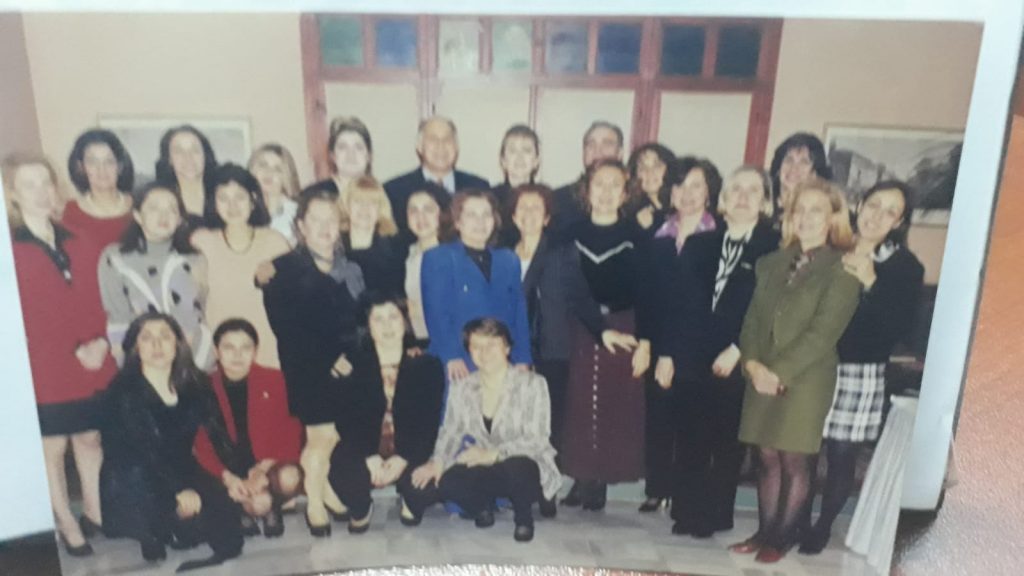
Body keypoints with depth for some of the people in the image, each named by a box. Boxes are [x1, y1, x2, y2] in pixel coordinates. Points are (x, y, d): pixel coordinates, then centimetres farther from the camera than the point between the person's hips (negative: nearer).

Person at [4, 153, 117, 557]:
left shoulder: (77, 245, 9)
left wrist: (100, 341, -8)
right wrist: (74, 351, -14)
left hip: (94, 366, 4)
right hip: (43, 371, -4)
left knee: (90, 438, 14)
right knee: (52, 448, 8)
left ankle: (94, 513, 29)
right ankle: (66, 524, 22)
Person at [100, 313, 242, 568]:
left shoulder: (194, 383, -1)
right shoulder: (124, 391, -14)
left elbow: (216, 433, -4)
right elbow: (146, 449, -23)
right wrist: (179, 489, -32)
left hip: (180, 470, 4)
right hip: (132, 486, -4)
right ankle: (152, 533, 4)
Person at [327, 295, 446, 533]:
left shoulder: (427, 365, -1)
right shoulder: (354, 365, 0)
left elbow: (430, 422, -6)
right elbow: (347, 421, -5)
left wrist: (403, 459, -20)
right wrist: (369, 457, -21)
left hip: (410, 456, 0)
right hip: (365, 454, 0)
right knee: (341, 473, -30)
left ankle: (411, 504, 13)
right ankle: (361, 509, 10)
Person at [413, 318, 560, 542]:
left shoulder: (532, 383, -11)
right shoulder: (461, 387, 3)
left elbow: (537, 439, -17)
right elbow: (450, 431, 3)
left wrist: (492, 454, -31)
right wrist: (437, 461, -18)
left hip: (525, 467, -3)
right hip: (485, 471, 3)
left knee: (516, 468, -37)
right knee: (448, 482, -27)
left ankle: (523, 515, -2)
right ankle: (482, 506, 9)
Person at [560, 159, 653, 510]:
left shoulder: (635, 235, -1)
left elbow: (644, 292, -3)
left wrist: (644, 342, -8)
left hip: (623, 331, -1)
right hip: (580, 332, 2)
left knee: (615, 408, 3)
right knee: (579, 406, 3)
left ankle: (599, 482, 14)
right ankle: (581, 479, 16)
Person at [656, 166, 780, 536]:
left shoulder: (774, 248, 0)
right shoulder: (699, 244, 11)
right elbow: (674, 300, 8)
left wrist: (738, 349, -14)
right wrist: (666, 353, 2)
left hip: (737, 363, -3)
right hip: (690, 359, 3)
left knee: (728, 443, 6)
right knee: (689, 441, 8)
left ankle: (715, 516, 21)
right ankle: (686, 514, 21)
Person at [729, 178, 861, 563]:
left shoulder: (843, 269, -6)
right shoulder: (772, 263, 12)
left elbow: (823, 332, -14)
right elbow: (753, 317, 9)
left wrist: (779, 372, -16)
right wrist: (752, 362, -8)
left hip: (805, 382, -5)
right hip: (763, 379, 5)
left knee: (795, 463, 5)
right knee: (767, 459, 11)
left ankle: (782, 538, 19)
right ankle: (764, 532, 24)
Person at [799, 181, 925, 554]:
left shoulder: (906, 266, -1)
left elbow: (901, 327, -10)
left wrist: (870, 282, -17)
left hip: (860, 375, -1)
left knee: (841, 456, 5)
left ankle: (822, 527, 27)